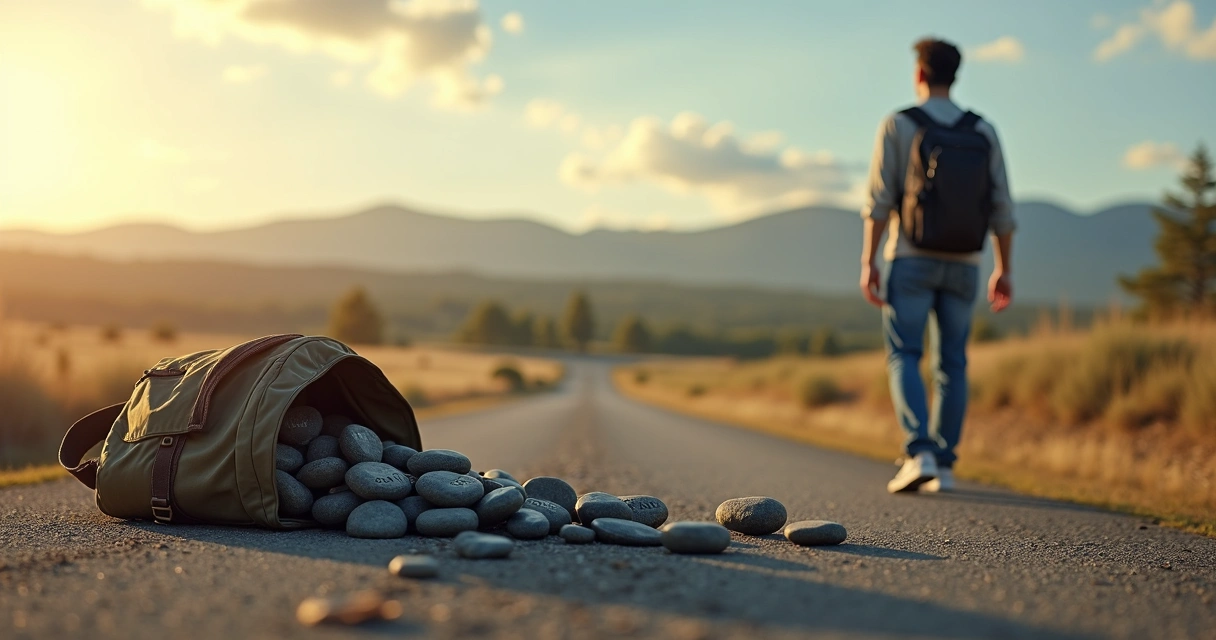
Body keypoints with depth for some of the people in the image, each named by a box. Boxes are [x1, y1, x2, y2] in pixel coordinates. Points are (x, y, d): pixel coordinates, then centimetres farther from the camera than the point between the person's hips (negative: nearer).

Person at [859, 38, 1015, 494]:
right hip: (962, 266, 3)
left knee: (904, 358, 0)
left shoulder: (897, 125, -6)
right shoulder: (983, 132, 4)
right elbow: (1000, 208, 2)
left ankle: (920, 455, -17)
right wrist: (1004, 271, 7)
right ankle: (943, 467, 6)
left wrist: (868, 263, -9)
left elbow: (880, 200, -11)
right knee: (951, 364, 9)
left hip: (911, 260, -3)